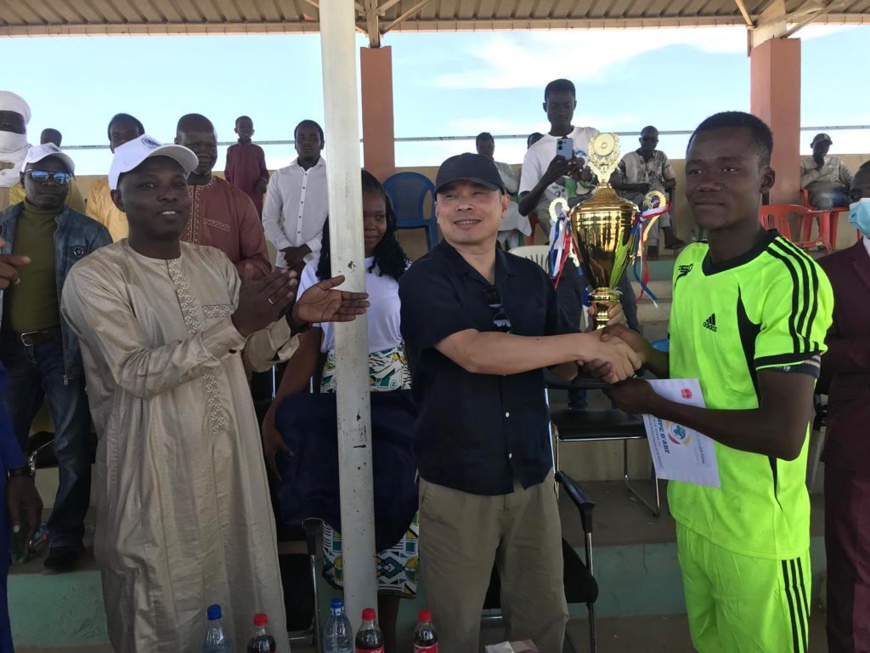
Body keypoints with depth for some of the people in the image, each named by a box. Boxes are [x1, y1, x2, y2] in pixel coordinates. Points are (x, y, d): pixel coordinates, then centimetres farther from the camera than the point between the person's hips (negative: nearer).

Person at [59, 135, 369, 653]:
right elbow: (135, 373, -22)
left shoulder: (215, 264, 7)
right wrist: (236, 324, -28)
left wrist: (295, 318, -5)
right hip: (157, 480, -5)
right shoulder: (95, 277, -10)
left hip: (232, 468, 5)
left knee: (248, 606, 18)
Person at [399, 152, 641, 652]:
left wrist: (608, 347, -12)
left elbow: (564, 366, 11)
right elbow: (476, 353, -27)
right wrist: (584, 343, -25)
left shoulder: (532, 278, 4)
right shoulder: (424, 281, -11)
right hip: (457, 484, -4)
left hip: (533, 477, 4)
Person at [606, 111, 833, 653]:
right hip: (691, 509, 7)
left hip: (758, 536, -7)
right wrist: (646, 352, -2)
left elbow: (784, 434, -26)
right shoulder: (689, 260, 3)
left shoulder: (791, 278, -22)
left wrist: (656, 403, -19)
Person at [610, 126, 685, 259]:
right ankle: (668, 235, -38)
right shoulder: (628, 158, 1)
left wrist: (664, 185, -13)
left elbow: (673, 181, 12)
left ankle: (653, 244, -39)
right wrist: (637, 187, -15)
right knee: (656, 189, -32)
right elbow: (613, 182, -3)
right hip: (631, 199, -2)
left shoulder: (661, 157, 9)